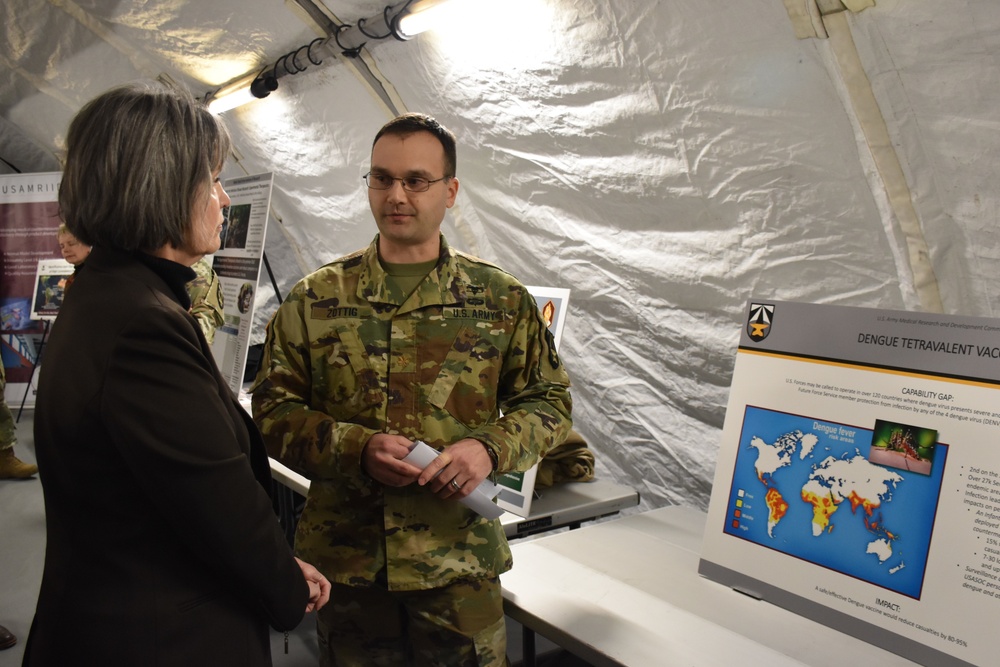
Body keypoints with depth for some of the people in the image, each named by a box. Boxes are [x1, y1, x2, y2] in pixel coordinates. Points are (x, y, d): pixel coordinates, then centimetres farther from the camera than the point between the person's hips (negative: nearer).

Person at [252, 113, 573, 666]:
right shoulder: (315, 299, 1)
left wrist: (491, 448, -14)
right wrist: (357, 449, -16)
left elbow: (548, 401, 5)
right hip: (344, 559, 1)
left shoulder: (501, 300, 0)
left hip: (461, 562, 0)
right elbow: (272, 409, 0)